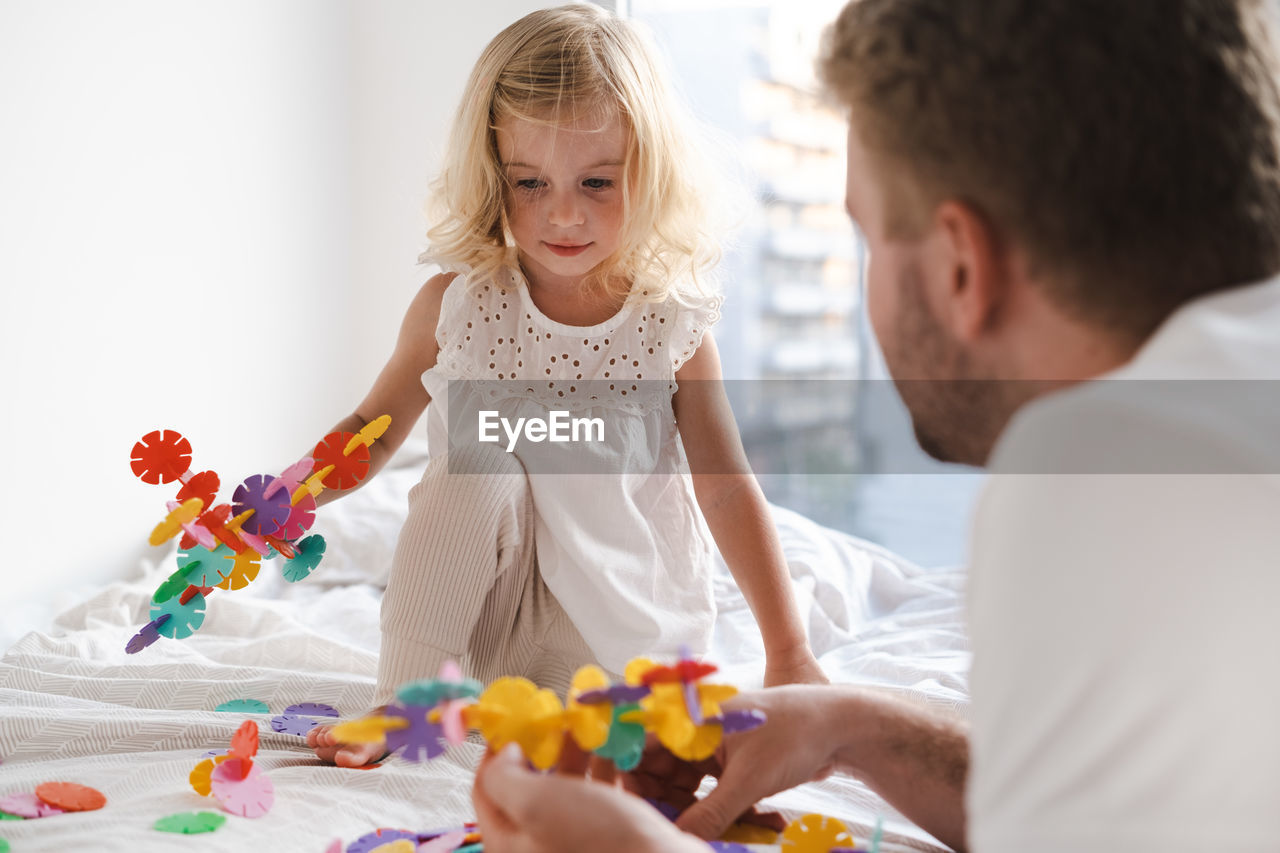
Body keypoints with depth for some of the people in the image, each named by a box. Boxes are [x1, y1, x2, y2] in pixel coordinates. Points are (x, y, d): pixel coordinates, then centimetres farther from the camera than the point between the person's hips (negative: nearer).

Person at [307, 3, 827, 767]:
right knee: (479, 468, -26)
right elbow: (375, 431, 5)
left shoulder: (672, 327, -10)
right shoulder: (456, 306, -7)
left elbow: (727, 488, -6)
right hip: (496, 611, 0)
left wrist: (788, 652, -9)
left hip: (630, 634, 0)